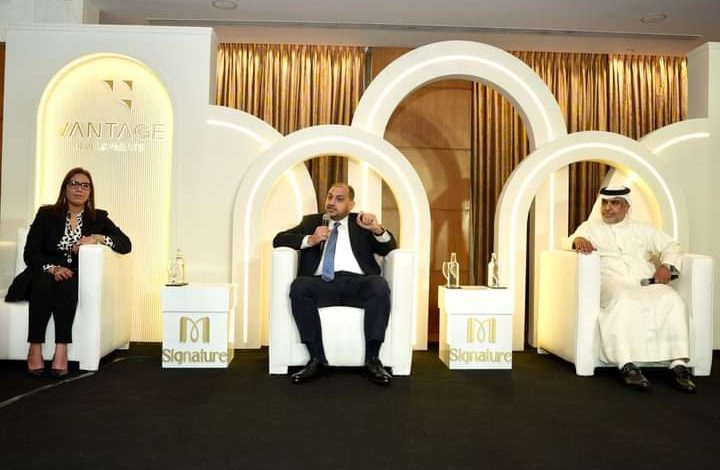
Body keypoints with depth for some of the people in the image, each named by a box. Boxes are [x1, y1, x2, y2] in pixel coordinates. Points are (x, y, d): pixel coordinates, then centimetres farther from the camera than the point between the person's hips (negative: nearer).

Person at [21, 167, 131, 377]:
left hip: (75, 279, 0)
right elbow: (30, 253, -1)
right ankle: (35, 348, -28)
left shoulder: (99, 217, 9)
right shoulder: (46, 214, 6)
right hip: (43, 276, 0)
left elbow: (126, 244, -1)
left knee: (67, 284, -33)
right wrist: (52, 268, -20)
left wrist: (98, 238, -17)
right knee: (44, 281, -33)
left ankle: (62, 349, -33)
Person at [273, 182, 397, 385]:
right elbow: (279, 239, 16)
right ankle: (317, 359, -25)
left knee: (380, 285, -32)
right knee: (298, 286, -31)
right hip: (321, 283, 1)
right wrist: (309, 240, -2)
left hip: (356, 283, 0)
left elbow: (390, 248, 15)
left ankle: (372, 359, -26)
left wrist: (377, 230, -7)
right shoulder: (311, 221, 25)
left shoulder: (361, 222, 23)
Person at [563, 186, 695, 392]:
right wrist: (577, 240, -21)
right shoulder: (590, 228, 19)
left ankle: (679, 365, -29)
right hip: (613, 285, -3)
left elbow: (670, 245, 25)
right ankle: (628, 366, -40)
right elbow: (567, 242, 4)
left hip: (647, 284, 3)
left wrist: (666, 265, 3)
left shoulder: (643, 229, 27)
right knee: (623, 301, -38)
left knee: (672, 300, -29)